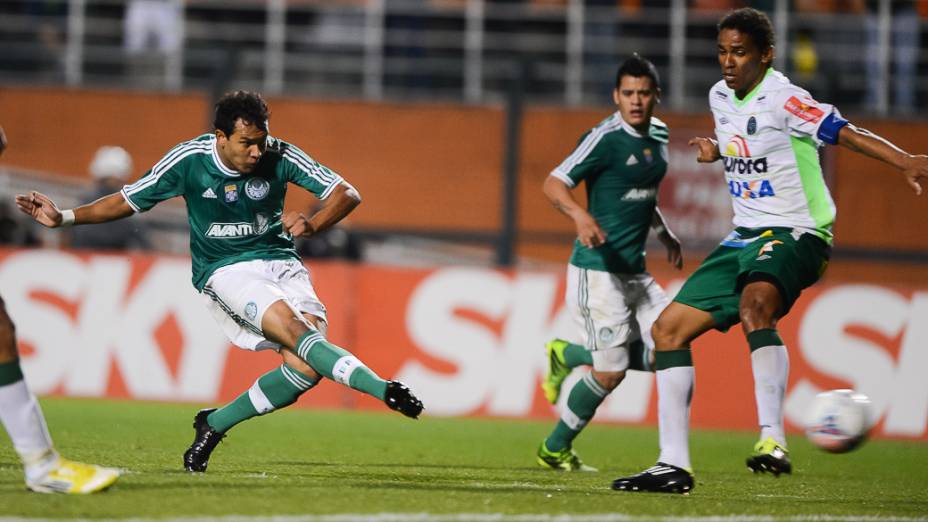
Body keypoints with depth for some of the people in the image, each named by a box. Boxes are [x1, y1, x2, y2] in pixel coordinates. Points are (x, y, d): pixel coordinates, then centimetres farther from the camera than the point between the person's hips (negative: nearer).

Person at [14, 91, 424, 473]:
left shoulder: (279, 156, -9)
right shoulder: (188, 160, -10)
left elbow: (347, 194, -8)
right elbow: (130, 200, 3)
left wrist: (312, 225, -28)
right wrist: (64, 218, -5)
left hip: (279, 262, 3)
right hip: (224, 271, -2)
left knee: (305, 368, -19)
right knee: (294, 330, -32)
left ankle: (215, 424, 1)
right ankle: (380, 387, -38)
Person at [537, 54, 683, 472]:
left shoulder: (658, 135, 11)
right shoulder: (606, 138, -14)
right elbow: (554, 183, -19)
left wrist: (666, 234, 20)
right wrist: (580, 214, -37)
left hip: (634, 272, 8)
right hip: (597, 269, -8)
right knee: (611, 371, -9)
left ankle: (569, 356, 19)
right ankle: (554, 450, 11)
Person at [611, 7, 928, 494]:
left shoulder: (781, 99, -15)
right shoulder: (720, 97, 9)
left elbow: (845, 133, -26)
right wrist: (716, 150, 9)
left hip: (795, 234, -9)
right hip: (744, 237, 9)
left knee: (754, 304, -38)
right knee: (669, 327, 4)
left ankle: (772, 439, -46)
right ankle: (674, 464, 8)